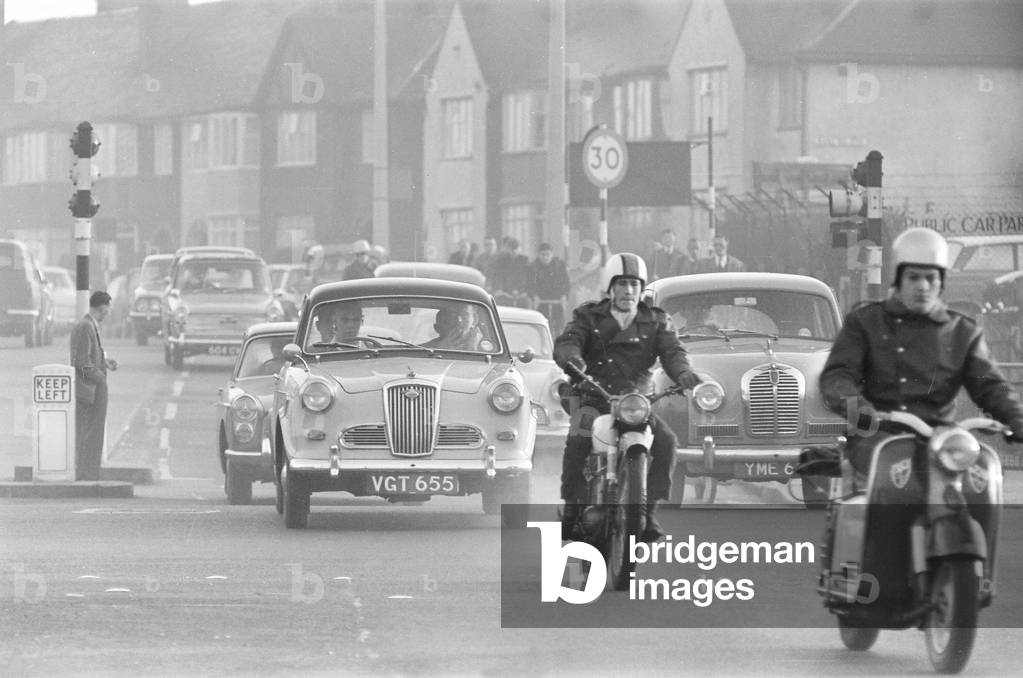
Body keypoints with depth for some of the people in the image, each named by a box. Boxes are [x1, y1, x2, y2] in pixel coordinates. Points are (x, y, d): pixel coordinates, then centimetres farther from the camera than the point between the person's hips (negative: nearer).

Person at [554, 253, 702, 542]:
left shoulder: (655, 321, 11)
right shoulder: (589, 317, 7)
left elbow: (672, 351, -3)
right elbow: (566, 342, -9)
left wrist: (683, 373, -27)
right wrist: (571, 360, -35)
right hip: (594, 400, -2)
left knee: (665, 441, -25)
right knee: (578, 440, -31)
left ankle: (648, 511, -16)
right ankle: (572, 510, -21)